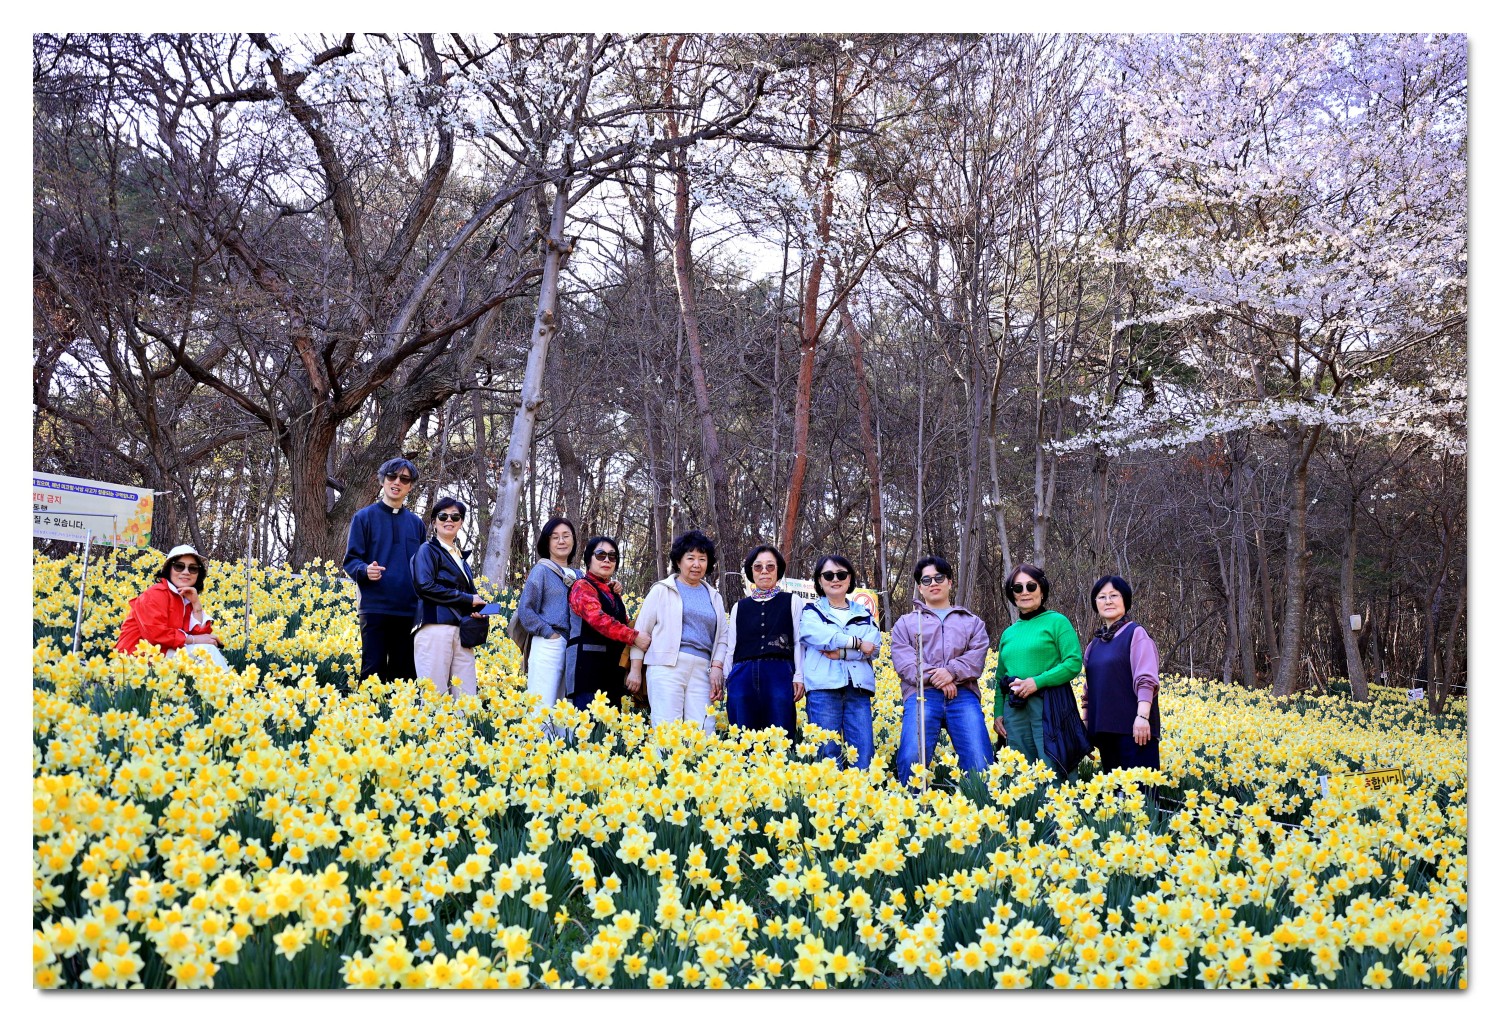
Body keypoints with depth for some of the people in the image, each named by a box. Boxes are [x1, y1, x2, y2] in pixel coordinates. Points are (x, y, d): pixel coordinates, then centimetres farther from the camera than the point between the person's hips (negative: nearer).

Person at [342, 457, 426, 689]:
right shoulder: (365, 517, 4)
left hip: (410, 611, 3)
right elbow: (350, 560, 2)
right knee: (373, 671, -4)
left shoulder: (416, 523, 14)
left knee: (404, 674, 5)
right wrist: (365, 570, -20)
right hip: (375, 607, -3)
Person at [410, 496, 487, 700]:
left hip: (462, 631, 7)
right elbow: (425, 586, -12)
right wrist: (468, 599, -9)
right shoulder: (428, 550, 3)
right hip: (435, 628, -7)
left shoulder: (461, 556, 23)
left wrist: (476, 607, 2)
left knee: (467, 696, 0)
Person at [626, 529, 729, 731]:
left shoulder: (714, 597, 21)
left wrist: (717, 667, 2)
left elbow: (723, 636, 17)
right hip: (667, 666, -3)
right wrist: (635, 669, 2)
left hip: (702, 670, 3)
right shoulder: (662, 590, 10)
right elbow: (641, 630, 8)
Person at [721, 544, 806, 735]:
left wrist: (799, 676, -4)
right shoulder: (740, 607, 18)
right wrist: (726, 682, 11)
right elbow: (731, 648, 18)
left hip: (780, 676, -2)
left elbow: (800, 642, 5)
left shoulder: (793, 601, 10)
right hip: (743, 677, 3)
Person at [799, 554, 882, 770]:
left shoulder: (864, 614, 20)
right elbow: (824, 637, -10)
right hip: (824, 688, -3)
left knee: (864, 754, -5)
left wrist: (841, 652, -11)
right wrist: (858, 643, -5)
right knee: (828, 754, -6)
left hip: (858, 688, 3)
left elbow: (874, 647, 3)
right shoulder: (811, 612, 11)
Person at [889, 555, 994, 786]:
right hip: (922, 694, -1)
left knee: (980, 762, -18)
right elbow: (903, 659, 6)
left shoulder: (973, 621, 27)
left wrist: (952, 671, -12)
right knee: (912, 758, -25)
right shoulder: (905, 623, 24)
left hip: (963, 695, 1)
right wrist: (933, 676, -11)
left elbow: (977, 656, 8)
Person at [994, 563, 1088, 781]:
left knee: (1057, 774, -9)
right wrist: (998, 713, 10)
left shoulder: (1057, 622, 2)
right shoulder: (1008, 633, 18)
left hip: (1050, 707, -5)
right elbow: (1000, 677, 21)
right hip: (1014, 711, 6)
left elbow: (1074, 663, -9)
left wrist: (1037, 682, -16)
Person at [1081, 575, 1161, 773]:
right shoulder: (1094, 643, 16)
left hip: (1133, 727, -6)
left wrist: (1142, 717, -22)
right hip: (1104, 727, 6)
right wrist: (1085, 723, 17)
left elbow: (1147, 680, -12)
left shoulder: (1135, 633, -2)